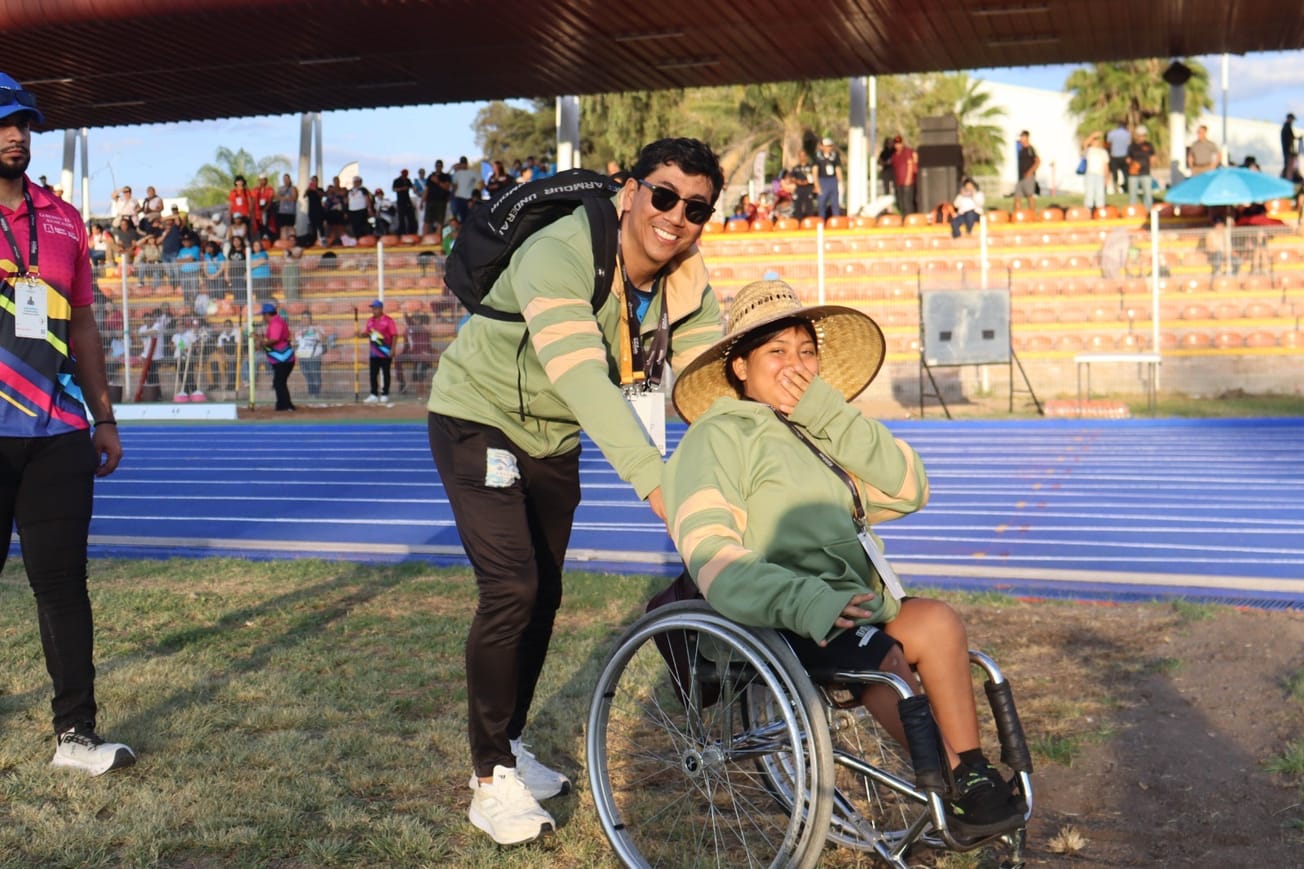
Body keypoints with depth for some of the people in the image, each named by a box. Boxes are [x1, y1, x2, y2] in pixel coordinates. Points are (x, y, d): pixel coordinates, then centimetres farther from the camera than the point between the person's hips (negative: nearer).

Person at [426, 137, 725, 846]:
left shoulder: (685, 283, -13)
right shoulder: (559, 255, -34)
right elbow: (582, 375, -47)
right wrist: (654, 480, -57)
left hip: (554, 438, 7)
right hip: (479, 420, -7)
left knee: (544, 595, 12)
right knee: (511, 588, -16)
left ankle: (509, 746, 32)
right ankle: (490, 779, -2)